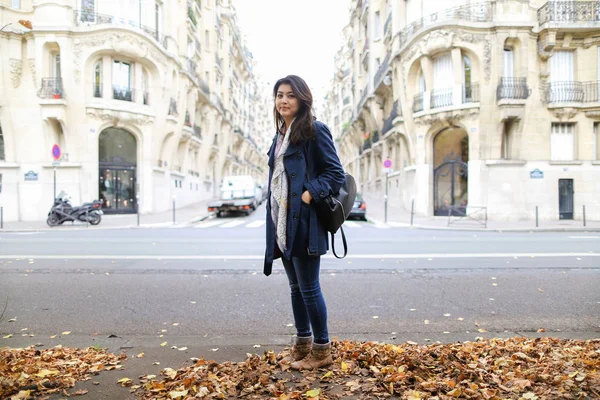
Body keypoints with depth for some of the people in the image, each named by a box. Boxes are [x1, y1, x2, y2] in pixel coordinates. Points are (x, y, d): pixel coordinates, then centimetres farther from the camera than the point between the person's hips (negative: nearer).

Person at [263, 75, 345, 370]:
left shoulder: (315, 130, -6)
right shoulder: (280, 135, 18)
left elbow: (335, 173, -11)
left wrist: (309, 195, -23)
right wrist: (273, 220, 10)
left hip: (303, 222, -8)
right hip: (282, 223, 8)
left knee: (309, 288, -1)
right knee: (295, 287, 16)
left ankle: (322, 349, 16)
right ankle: (302, 344, 29)